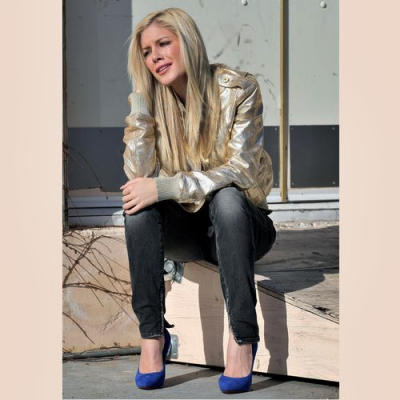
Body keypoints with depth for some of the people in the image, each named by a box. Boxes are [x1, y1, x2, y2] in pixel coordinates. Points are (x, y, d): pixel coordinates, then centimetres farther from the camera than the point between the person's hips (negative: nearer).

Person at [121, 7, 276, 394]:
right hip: (185, 230, 3)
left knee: (225, 196, -36)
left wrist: (166, 187, -31)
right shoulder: (151, 101, -2)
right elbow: (139, 176, -14)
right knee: (136, 202, -27)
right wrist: (140, 100, -19)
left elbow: (241, 170, -22)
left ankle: (243, 337, -32)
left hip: (238, 223, -3)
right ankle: (151, 333, -26)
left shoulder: (239, 88, -12)